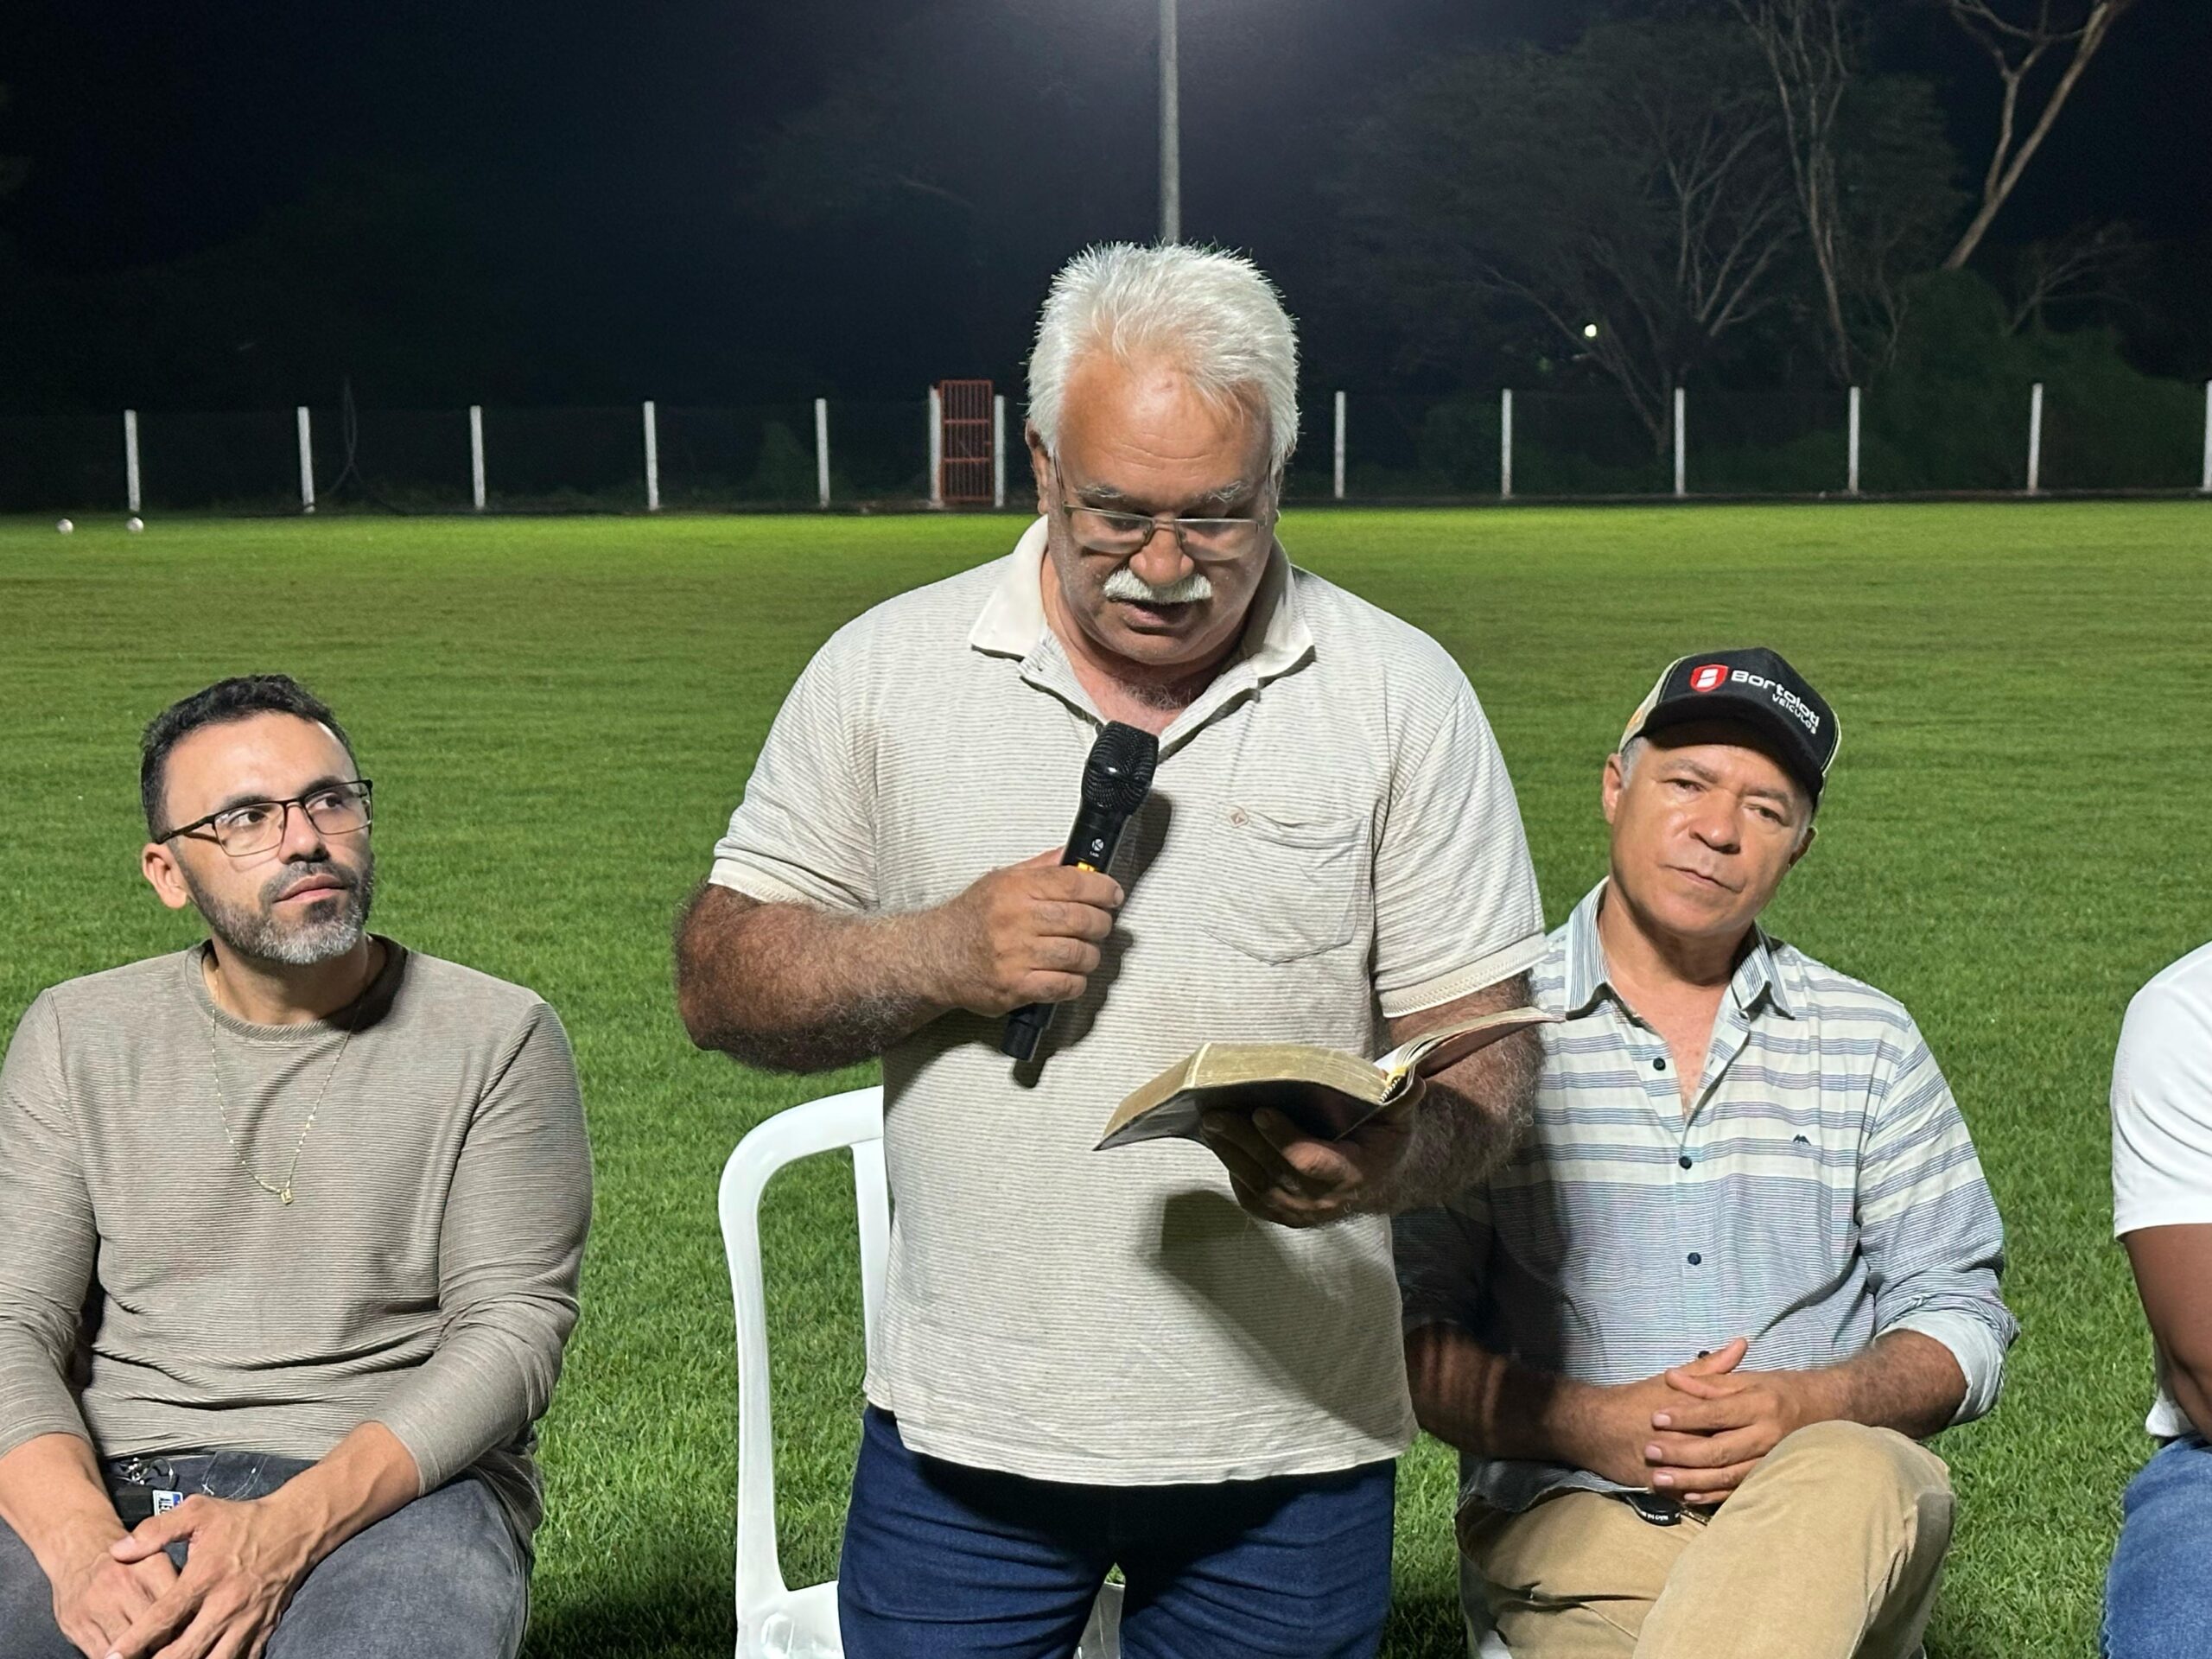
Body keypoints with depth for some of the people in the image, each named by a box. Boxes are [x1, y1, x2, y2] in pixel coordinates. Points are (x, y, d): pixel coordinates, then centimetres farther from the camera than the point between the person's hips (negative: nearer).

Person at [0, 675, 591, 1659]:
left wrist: (286, 1532, -18)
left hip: (392, 1485, -2)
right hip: (106, 1483, 3)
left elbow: (513, 1328, -4)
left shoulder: (495, 1039, 3)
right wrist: (80, 1544, -17)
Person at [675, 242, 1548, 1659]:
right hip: (963, 1431, 0)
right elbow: (722, 980, 2)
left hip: (1289, 1442, 0)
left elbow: (1485, 1041, -2)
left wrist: (1387, 1157, -24)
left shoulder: (1402, 694, -1)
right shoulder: (889, 669, 1)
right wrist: (935, 956, -15)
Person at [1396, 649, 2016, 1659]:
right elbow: (1407, 1323, 0)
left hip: (1840, 1505, 2)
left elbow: (1961, 1318, 10)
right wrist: (1588, 1423, -16)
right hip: (1569, 1516, -2)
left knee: (1855, 1478, -34)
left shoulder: (1870, 1045, 13)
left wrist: (1805, 1407, -10)